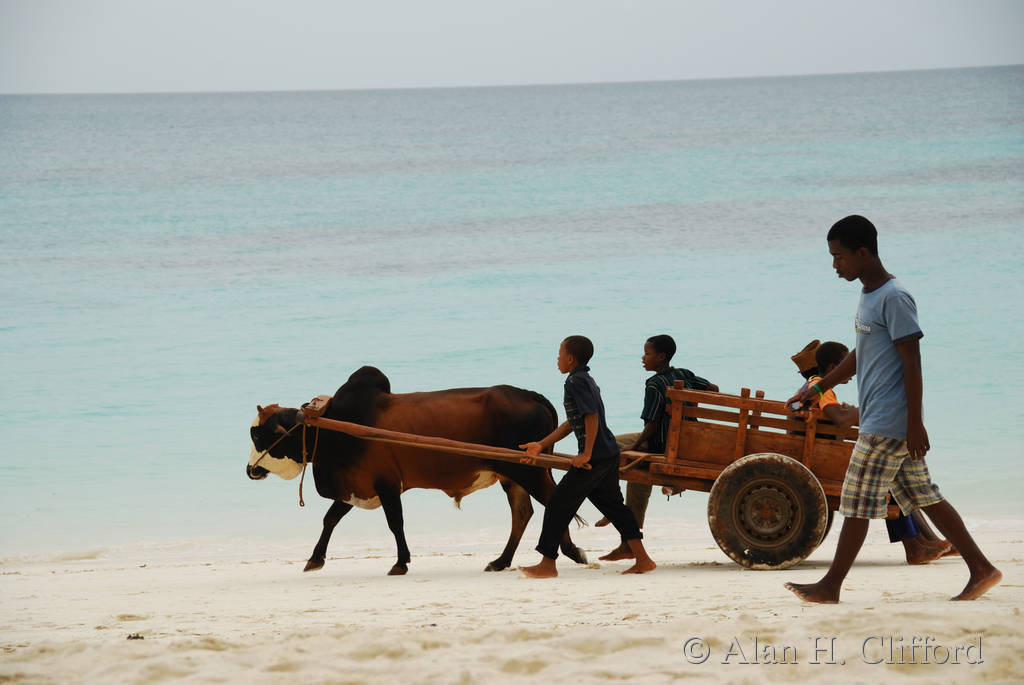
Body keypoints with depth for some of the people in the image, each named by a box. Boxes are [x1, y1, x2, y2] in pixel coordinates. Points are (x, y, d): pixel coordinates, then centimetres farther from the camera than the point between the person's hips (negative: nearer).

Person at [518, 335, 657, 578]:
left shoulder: (576, 381, -11)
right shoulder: (588, 381, 18)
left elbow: (591, 416, -22)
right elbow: (572, 423, 23)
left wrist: (587, 454, -21)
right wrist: (541, 446, 23)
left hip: (594, 457, -10)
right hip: (610, 453, 10)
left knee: (558, 505, -3)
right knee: (612, 504, 15)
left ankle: (547, 564, 1)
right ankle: (642, 560, 12)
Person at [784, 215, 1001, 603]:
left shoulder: (894, 298, -15)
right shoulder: (868, 295, 15)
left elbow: (912, 361, -17)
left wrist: (914, 423, -19)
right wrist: (819, 388, 31)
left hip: (888, 422, -10)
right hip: (879, 421, 10)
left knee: (858, 502, -5)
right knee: (923, 497, 9)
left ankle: (831, 586, 1)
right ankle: (982, 570, 10)